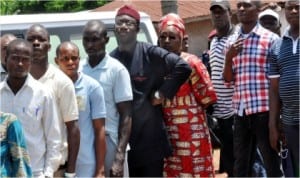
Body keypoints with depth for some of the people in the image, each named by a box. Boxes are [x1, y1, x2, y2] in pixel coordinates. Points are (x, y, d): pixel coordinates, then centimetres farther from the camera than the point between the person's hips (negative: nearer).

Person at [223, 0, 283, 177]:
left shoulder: (271, 39, -4)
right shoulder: (232, 41, 12)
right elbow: (228, 78, 12)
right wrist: (229, 57, -6)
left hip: (263, 109, -5)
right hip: (240, 111, 5)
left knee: (271, 162, 2)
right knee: (240, 163, 12)